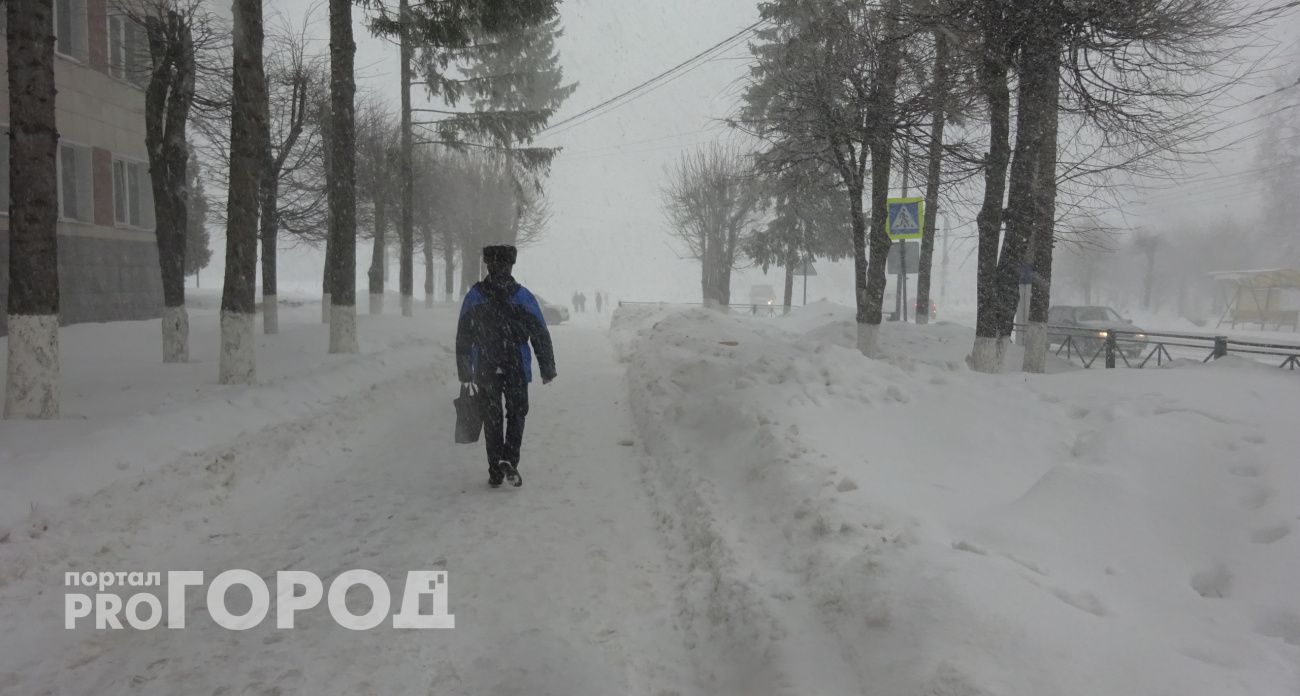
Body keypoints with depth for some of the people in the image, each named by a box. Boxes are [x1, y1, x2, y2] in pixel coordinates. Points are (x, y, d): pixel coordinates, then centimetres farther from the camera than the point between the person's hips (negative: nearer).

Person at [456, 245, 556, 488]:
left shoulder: (473, 297, 1)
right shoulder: (523, 297, -4)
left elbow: (462, 339, 3)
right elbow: (541, 336, -2)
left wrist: (465, 374, 9)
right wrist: (548, 369, 6)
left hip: (484, 371, 1)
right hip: (517, 369, -1)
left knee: (491, 419, 11)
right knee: (516, 413, 15)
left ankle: (496, 472, 13)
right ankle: (509, 460, -4)